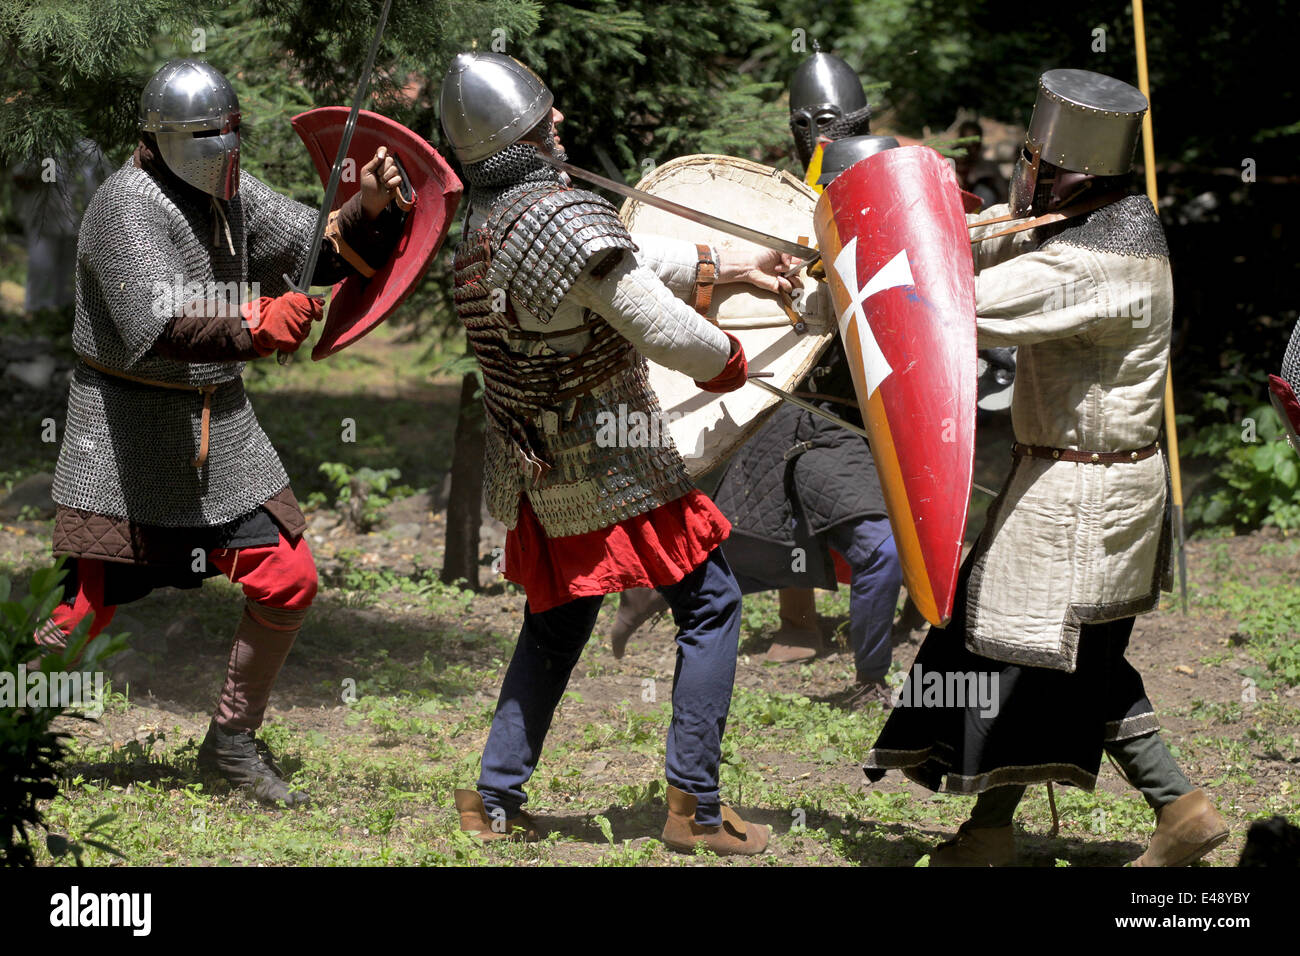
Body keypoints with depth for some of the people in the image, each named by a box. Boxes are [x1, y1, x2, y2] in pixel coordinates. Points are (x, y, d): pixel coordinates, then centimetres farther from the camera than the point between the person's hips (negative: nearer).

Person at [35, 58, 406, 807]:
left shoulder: (233, 194, 7)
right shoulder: (128, 205, -17)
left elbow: (329, 252, 4)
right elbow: (159, 324, -30)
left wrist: (370, 209, -15)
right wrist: (259, 326, -40)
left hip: (219, 424, 7)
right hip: (130, 431, -7)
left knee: (289, 583, 5)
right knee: (88, 606, -9)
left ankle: (233, 743, 21)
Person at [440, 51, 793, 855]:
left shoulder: (484, 223, 7)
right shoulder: (564, 218, -21)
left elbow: (628, 255, 14)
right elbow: (658, 327, -18)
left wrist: (729, 267, 17)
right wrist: (725, 356, 2)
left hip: (536, 470, 8)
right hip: (610, 458, -8)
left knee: (557, 623, 21)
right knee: (709, 603, 3)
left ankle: (496, 801, 19)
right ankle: (695, 805, 3)